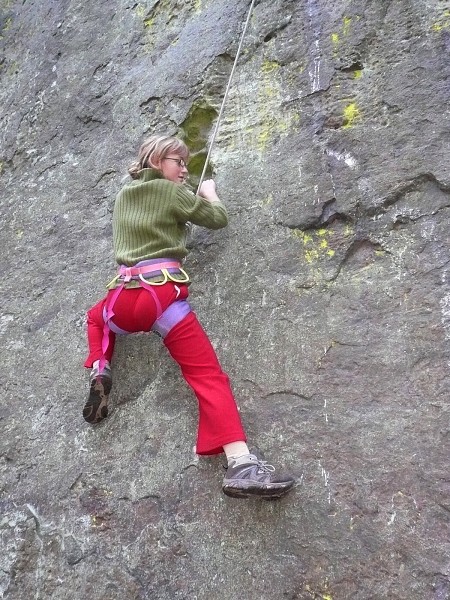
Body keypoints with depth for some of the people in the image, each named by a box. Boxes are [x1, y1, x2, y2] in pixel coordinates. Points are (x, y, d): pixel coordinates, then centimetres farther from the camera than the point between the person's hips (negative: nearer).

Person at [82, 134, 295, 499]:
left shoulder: (124, 196, 24)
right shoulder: (173, 192, 8)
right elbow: (219, 219, 15)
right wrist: (209, 191, 34)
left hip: (123, 298, 5)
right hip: (163, 294, -5)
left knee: (97, 317, 41)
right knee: (210, 376, -11)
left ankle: (99, 369, 13)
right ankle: (241, 464, -27)